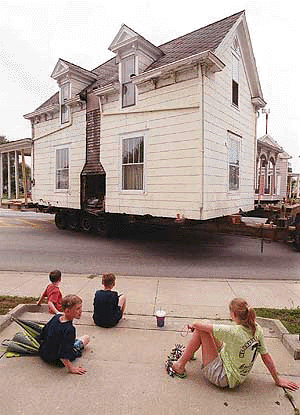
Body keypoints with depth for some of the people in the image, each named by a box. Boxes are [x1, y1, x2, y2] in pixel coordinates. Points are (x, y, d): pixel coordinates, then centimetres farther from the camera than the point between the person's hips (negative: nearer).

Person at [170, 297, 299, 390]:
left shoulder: (234, 332, -31)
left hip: (222, 377, -8)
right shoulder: (257, 329, -11)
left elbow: (204, 327, -22)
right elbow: (266, 357, -1)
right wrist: (277, 379, 12)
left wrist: (194, 325, -1)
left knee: (201, 331, -10)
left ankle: (180, 365, 5)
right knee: (205, 329, 11)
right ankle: (188, 353, 36)